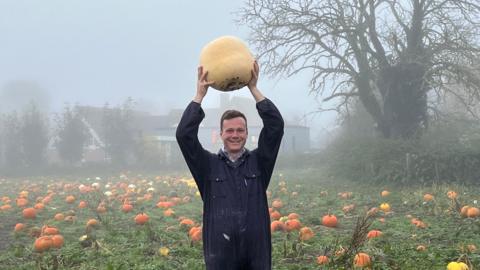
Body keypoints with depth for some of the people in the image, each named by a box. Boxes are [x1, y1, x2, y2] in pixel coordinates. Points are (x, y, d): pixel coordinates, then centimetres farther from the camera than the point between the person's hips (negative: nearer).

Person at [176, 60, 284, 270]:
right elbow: (184, 134, -7)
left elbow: (276, 125, -2)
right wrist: (200, 94, -5)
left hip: (256, 253, 1)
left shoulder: (259, 162, 7)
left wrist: (253, 89, -3)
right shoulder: (208, 165, 4)